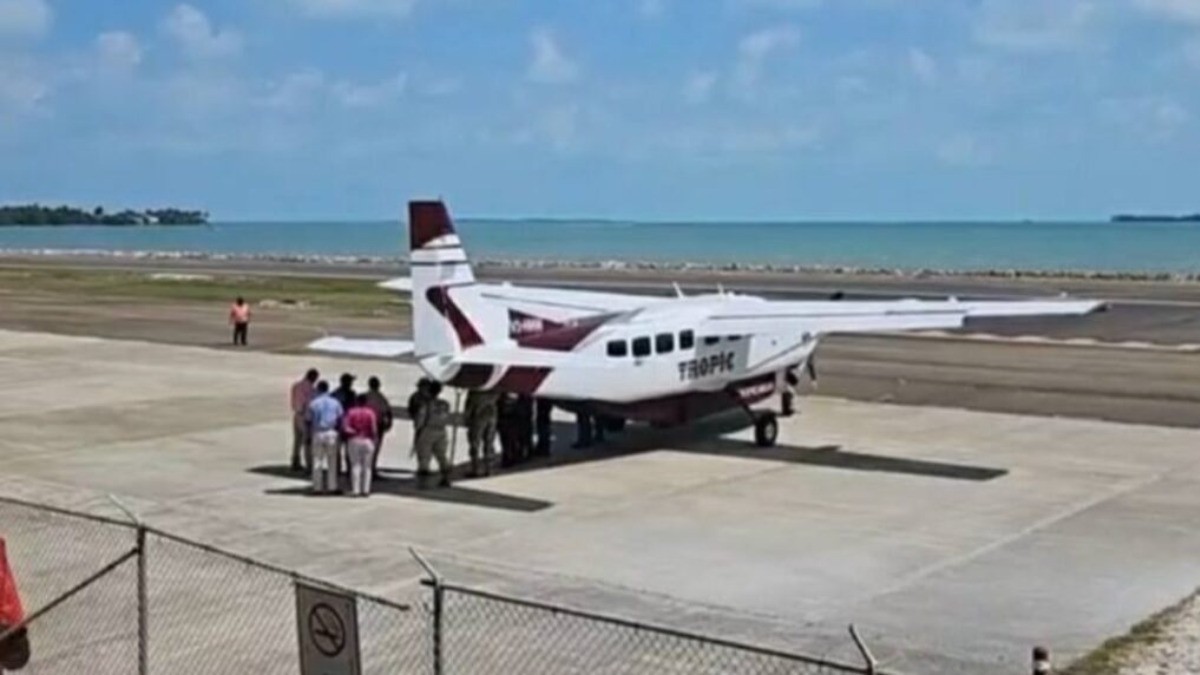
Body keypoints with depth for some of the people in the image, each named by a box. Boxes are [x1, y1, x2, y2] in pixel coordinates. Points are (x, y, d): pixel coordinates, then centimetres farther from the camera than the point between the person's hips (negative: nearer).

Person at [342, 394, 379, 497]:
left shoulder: (351, 412, 0)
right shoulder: (370, 413, -4)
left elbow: (345, 428, -10)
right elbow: (374, 429, -10)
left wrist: (354, 432, 2)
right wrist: (374, 439, 5)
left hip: (353, 441, 1)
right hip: (367, 441, -1)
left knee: (355, 466, 3)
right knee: (367, 466, 6)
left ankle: (355, 490, -2)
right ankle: (365, 490, 3)